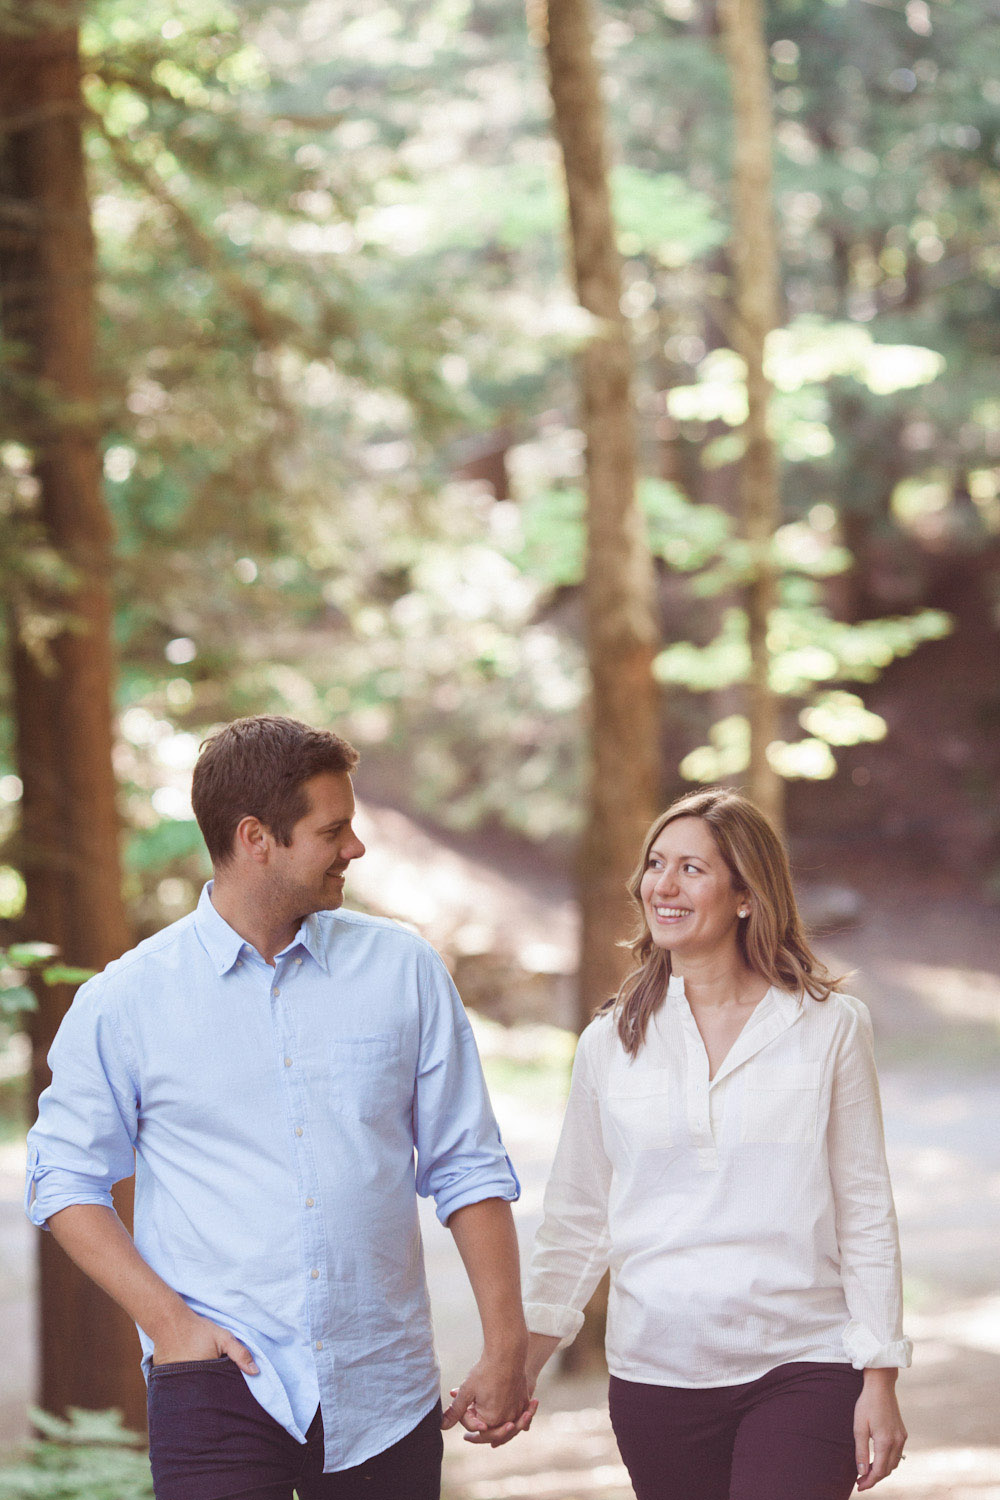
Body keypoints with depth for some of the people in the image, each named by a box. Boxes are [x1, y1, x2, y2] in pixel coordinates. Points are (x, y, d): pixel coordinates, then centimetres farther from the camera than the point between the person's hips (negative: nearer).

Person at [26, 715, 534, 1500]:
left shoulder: (404, 971, 6)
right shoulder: (126, 1001, 1)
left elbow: (467, 1169, 8)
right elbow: (67, 1178, 5)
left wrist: (506, 1350, 3)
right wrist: (167, 1320, -7)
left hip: (385, 1397, 2)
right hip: (220, 1386, -2)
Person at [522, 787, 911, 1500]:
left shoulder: (830, 1026, 1)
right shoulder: (611, 1041, 7)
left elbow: (866, 1213, 2)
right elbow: (577, 1222, 10)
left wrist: (880, 1382, -1)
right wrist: (521, 1360, -1)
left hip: (803, 1368, -2)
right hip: (656, 1377, 2)